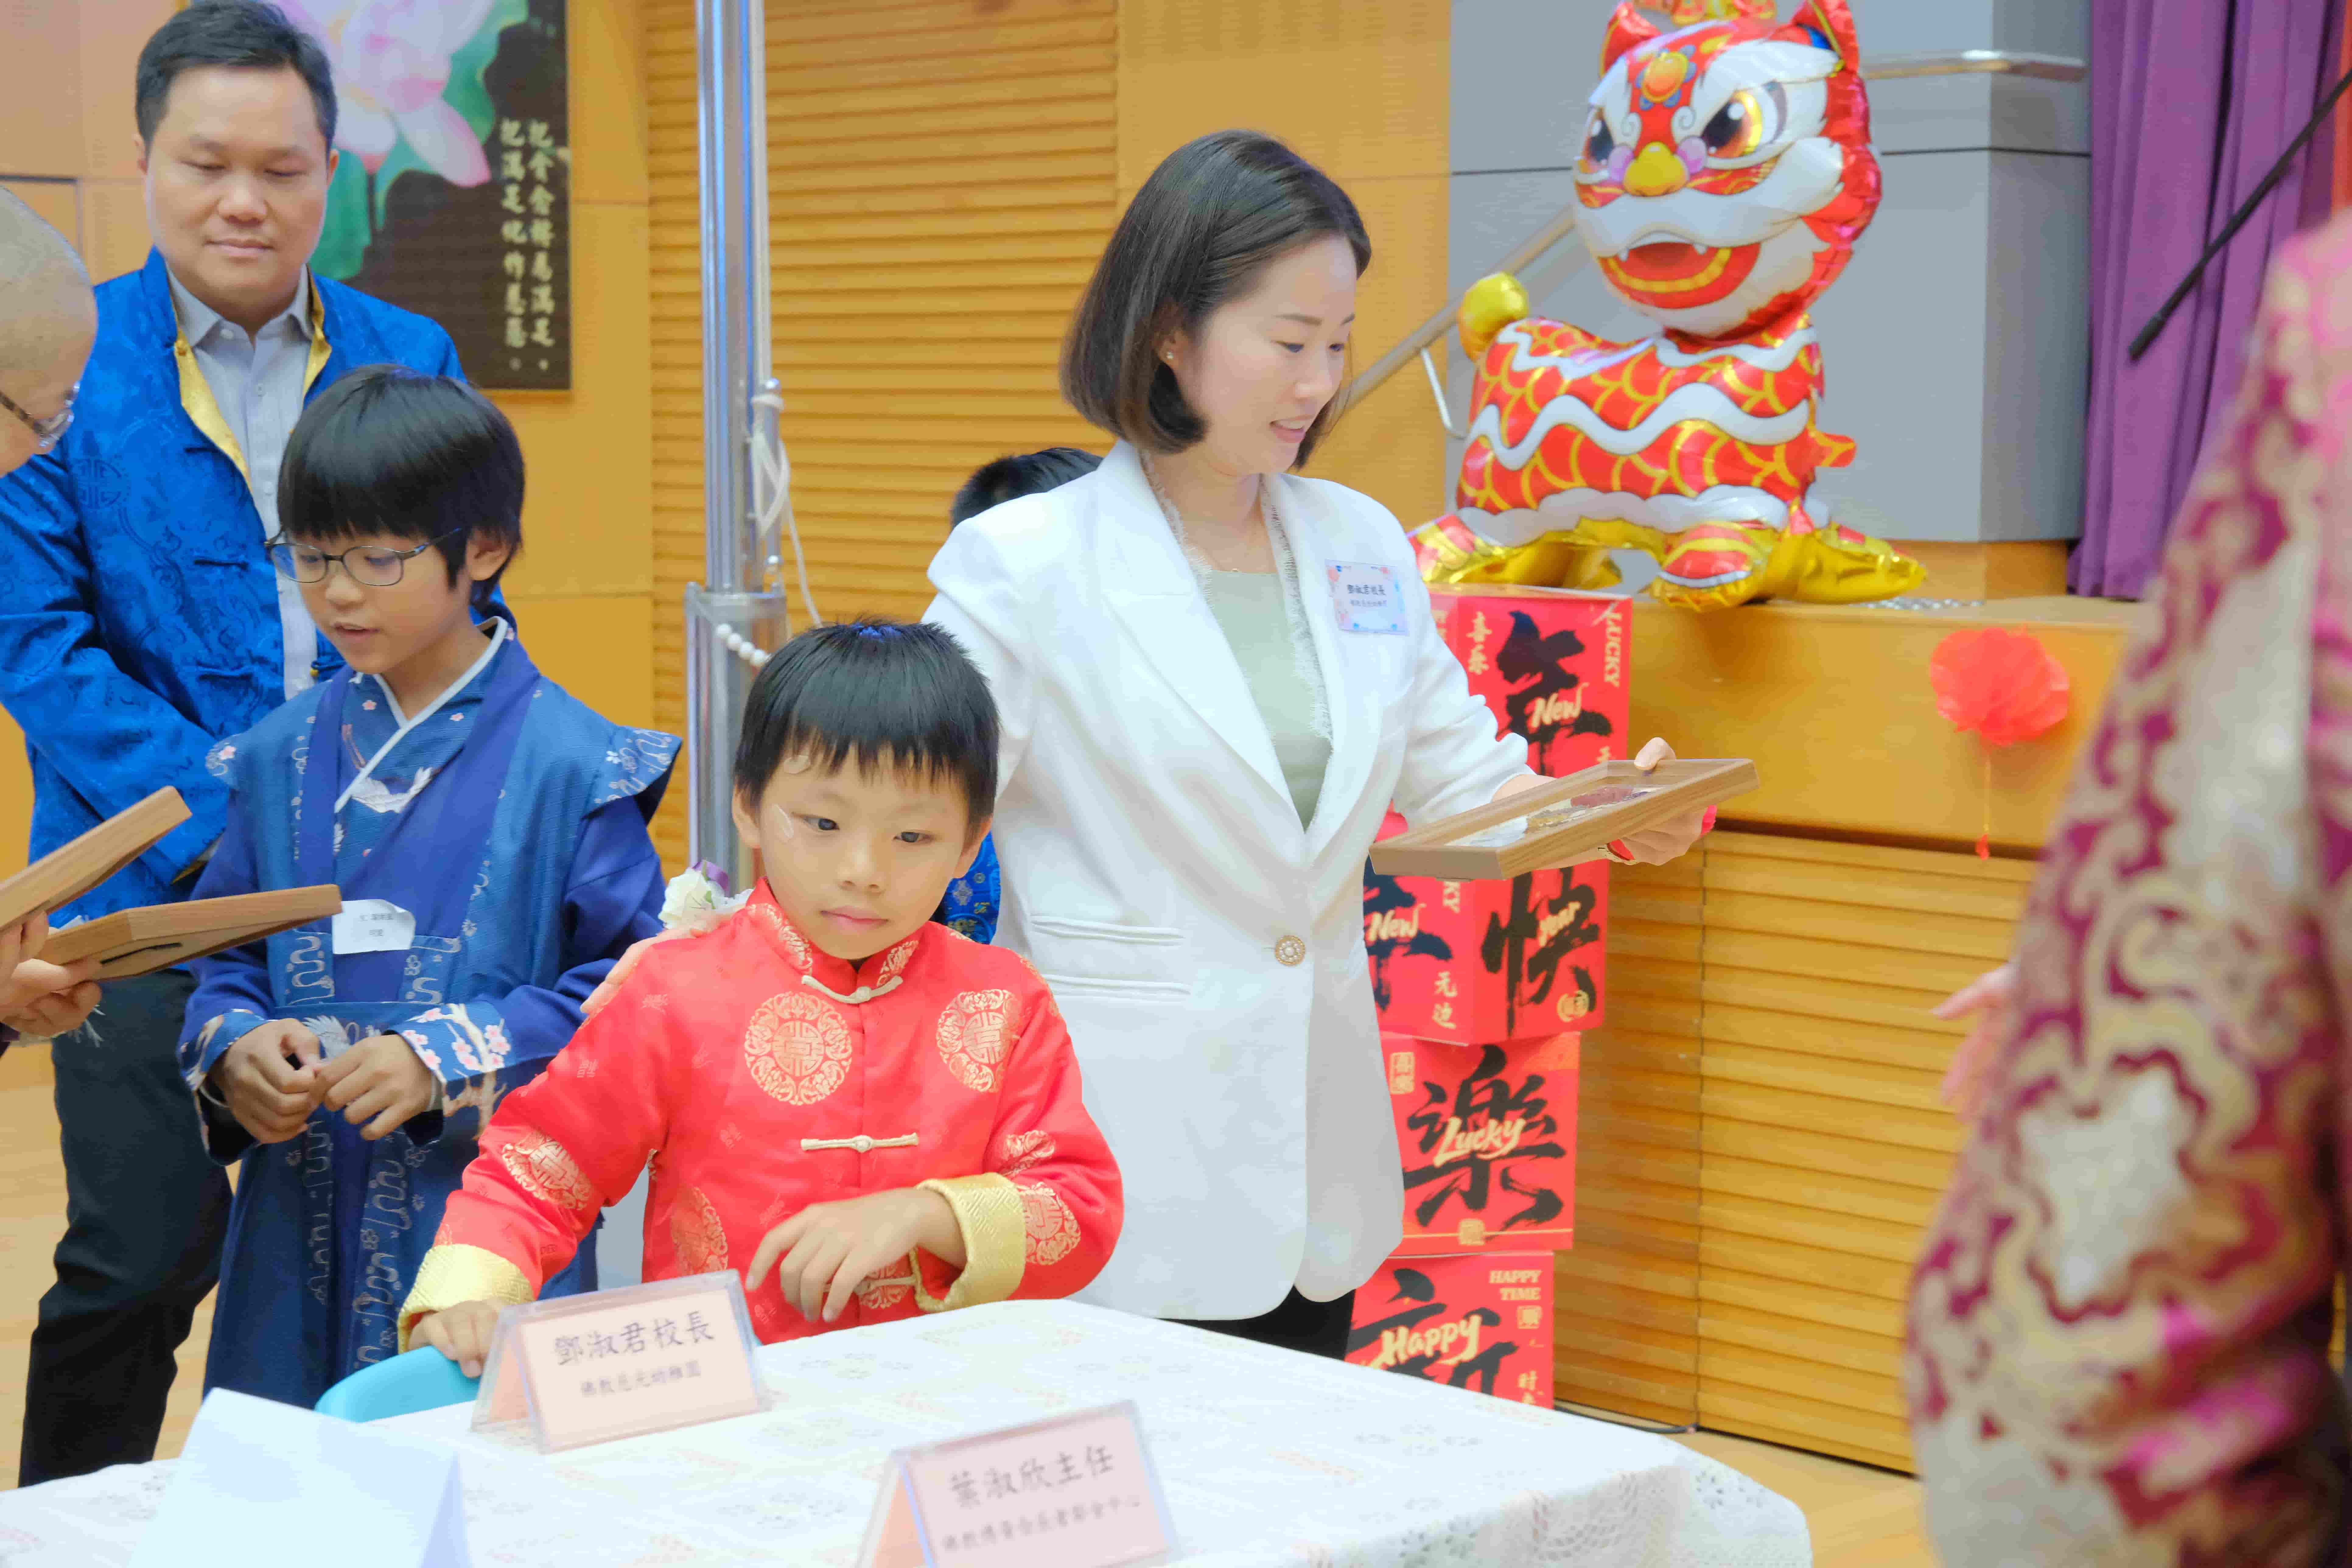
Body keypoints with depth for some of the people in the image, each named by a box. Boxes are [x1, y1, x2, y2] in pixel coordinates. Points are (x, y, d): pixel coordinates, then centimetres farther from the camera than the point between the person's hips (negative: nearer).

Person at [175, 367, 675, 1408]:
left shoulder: (569, 765, -6)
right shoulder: (277, 758, 9)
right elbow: (223, 958, 15)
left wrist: (449, 1061, -16)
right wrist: (233, 1052, -6)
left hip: (493, 1233, -4)